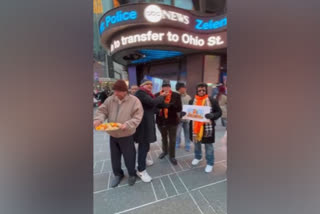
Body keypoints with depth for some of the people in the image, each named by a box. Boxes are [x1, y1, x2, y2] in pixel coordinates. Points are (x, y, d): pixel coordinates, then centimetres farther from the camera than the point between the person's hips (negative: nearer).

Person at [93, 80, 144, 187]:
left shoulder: (134, 100, -14)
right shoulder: (110, 100, 1)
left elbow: (137, 117, -17)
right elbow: (101, 111, 2)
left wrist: (127, 125, -30)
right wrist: (98, 119, -19)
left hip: (126, 135, -4)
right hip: (112, 135, 5)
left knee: (129, 157, 12)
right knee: (114, 157, 21)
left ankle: (132, 174, 40)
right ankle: (118, 174, 46)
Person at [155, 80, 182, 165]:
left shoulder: (176, 95, -7)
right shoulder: (157, 95, -3)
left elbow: (179, 108, -13)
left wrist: (170, 105, -30)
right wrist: (161, 104, -26)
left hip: (172, 121, -2)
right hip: (161, 121, 2)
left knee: (172, 140, 10)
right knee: (164, 138, 23)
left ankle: (172, 156, 32)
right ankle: (164, 151, 49)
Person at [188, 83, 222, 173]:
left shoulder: (212, 101, -7)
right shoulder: (192, 101, 4)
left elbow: (219, 112, -4)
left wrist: (212, 115, -25)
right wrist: (185, 113, -11)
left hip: (207, 127, -3)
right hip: (195, 126, 4)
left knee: (208, 145, 10)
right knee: (196, 142, 21)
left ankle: (210, 163, 32)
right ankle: (198, 157, 46)